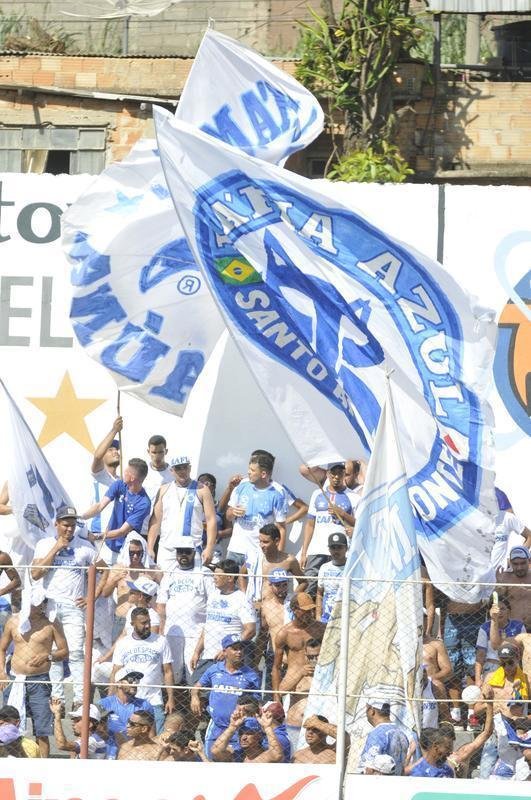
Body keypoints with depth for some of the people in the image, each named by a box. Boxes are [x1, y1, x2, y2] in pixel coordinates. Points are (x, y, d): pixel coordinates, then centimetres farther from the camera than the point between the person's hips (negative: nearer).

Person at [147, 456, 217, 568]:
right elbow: (156, 520, 12)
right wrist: (150, 548, 3)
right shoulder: (164, 490, 13)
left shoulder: (201, 491, 5)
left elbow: (211, 520, 1)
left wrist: (209, 548, -9)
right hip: (166, 550, 3)